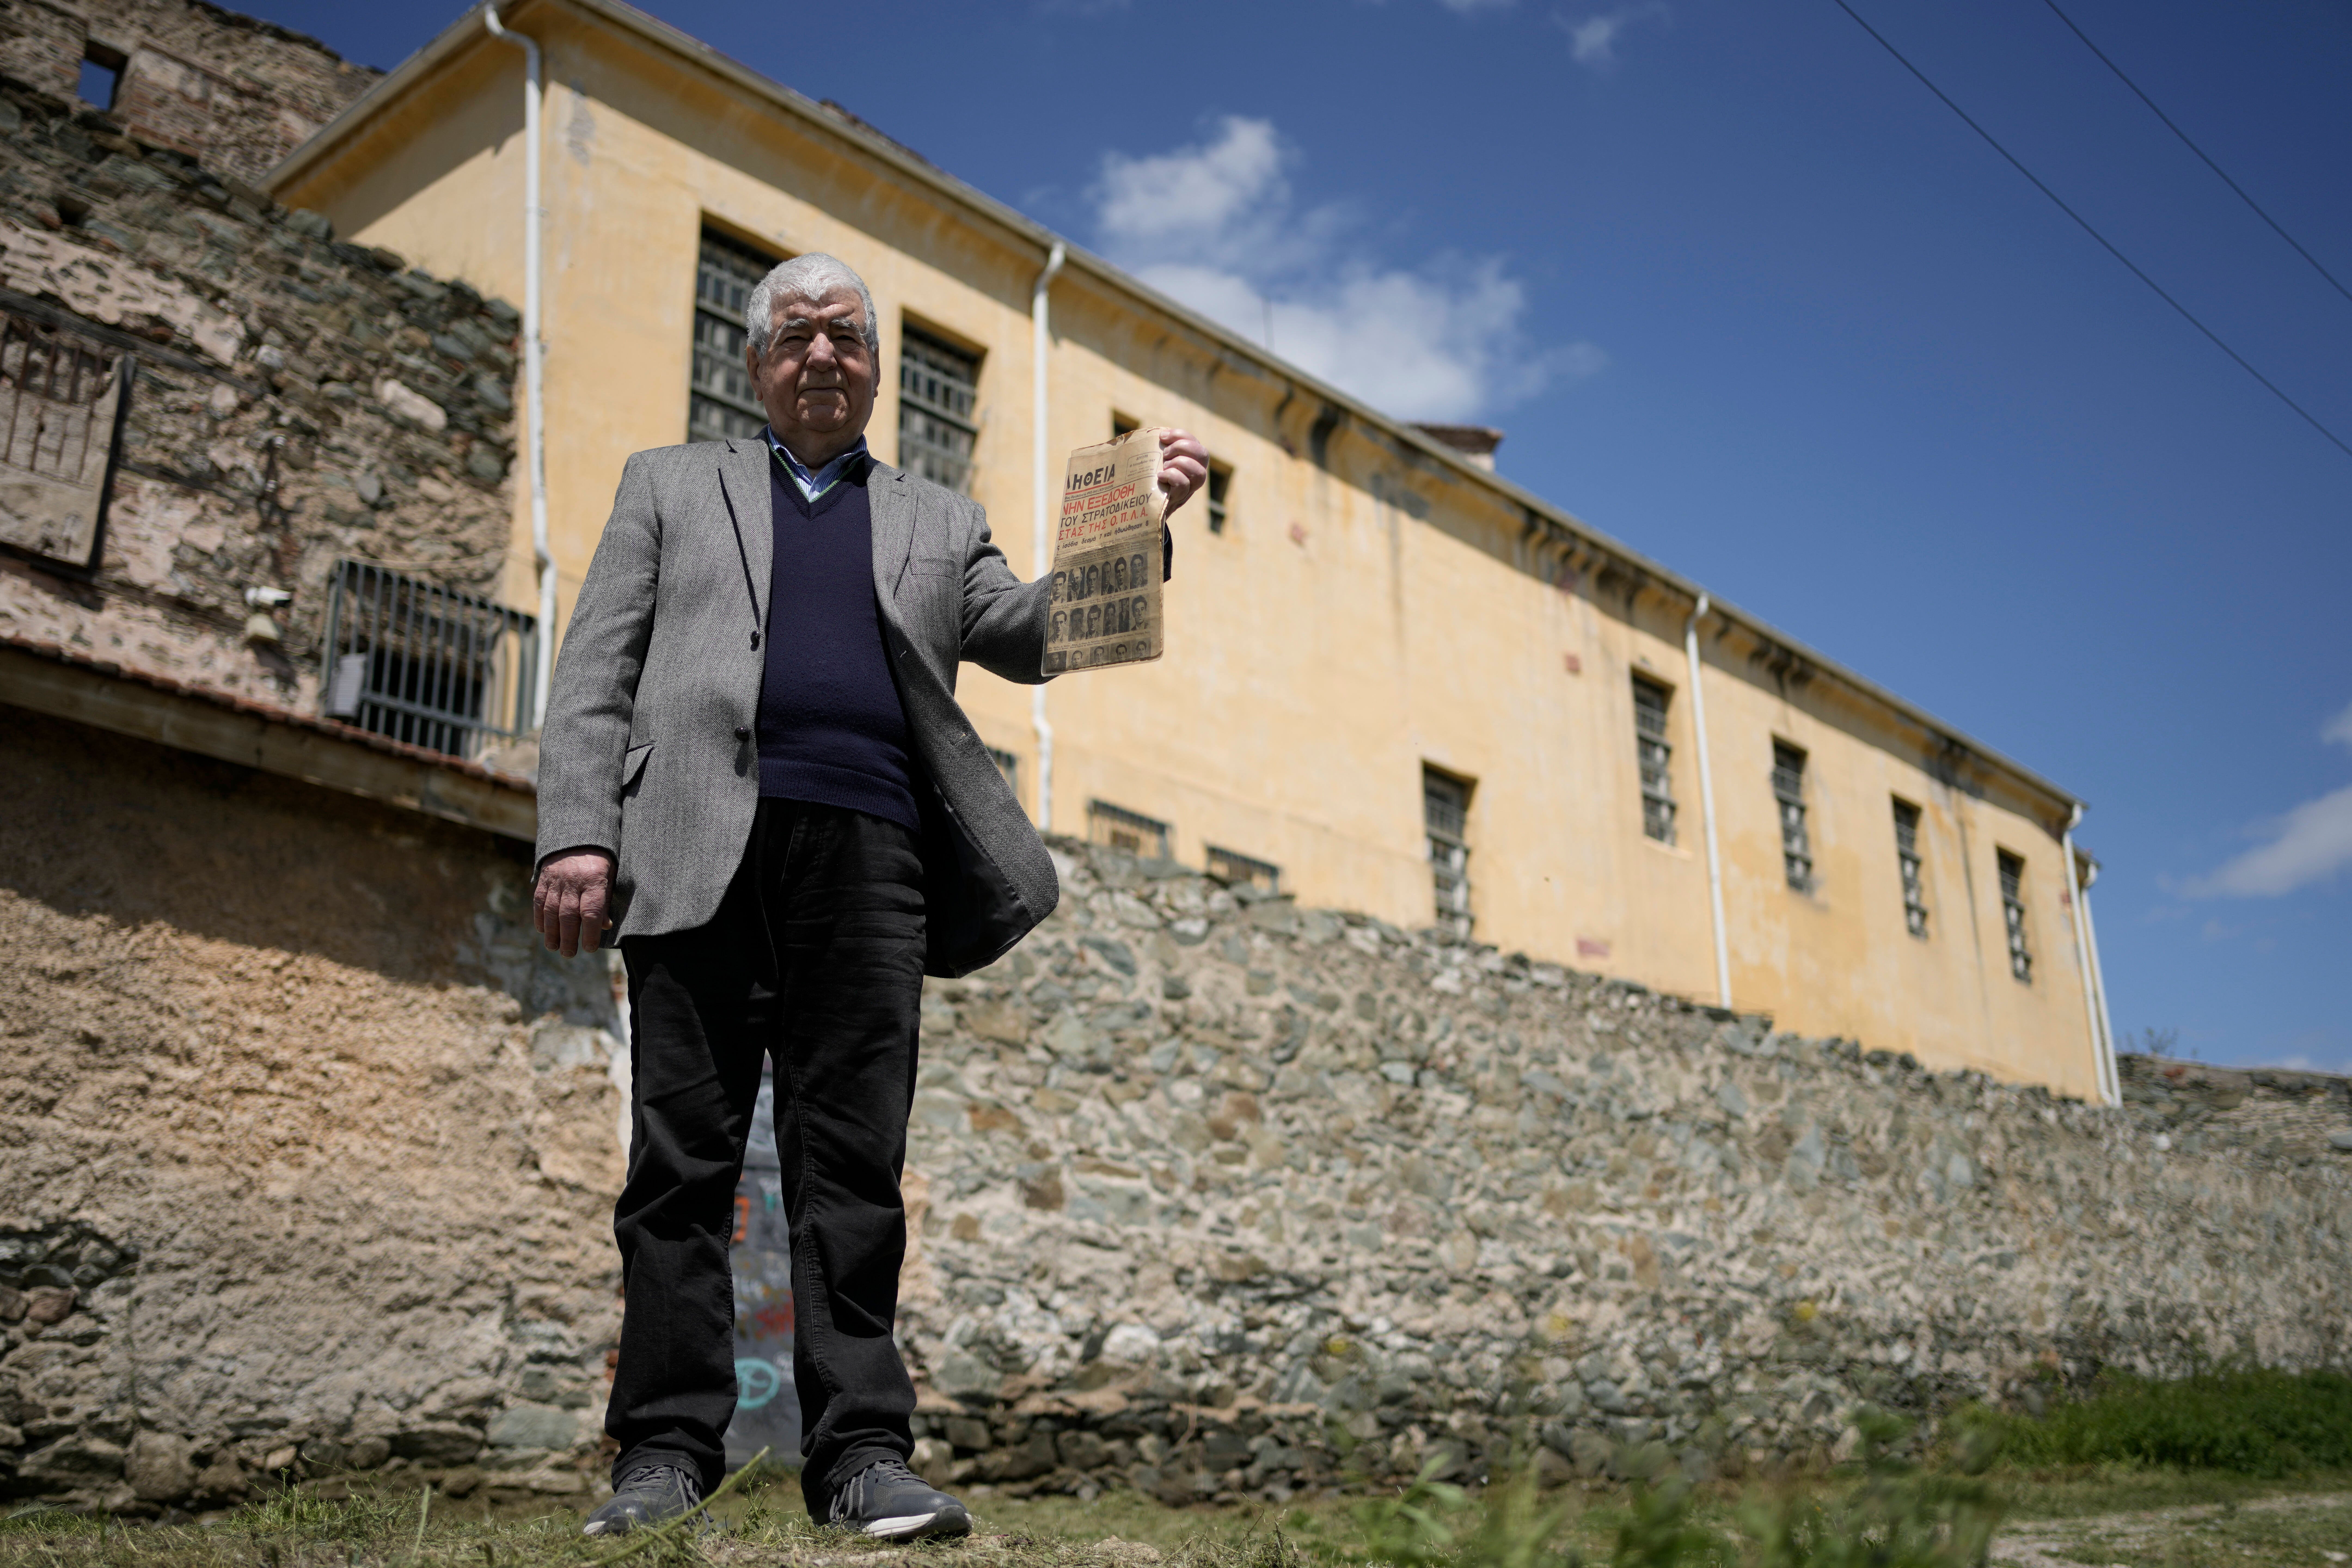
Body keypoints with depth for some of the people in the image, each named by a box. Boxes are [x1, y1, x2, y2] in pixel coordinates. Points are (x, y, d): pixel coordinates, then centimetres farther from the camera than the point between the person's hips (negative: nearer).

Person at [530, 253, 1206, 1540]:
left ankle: (862, 1452, -1)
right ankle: (667, 1447, 4)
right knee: (683, 1156, -2)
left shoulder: (937, 521, 26)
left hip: (869, 861, 1)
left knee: (854, 1167, -3)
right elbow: (596, 675, 12)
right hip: (701, 851, 0)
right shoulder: (670, 486, 22)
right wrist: (577, 833, -3)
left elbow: (1030, 636, 12)